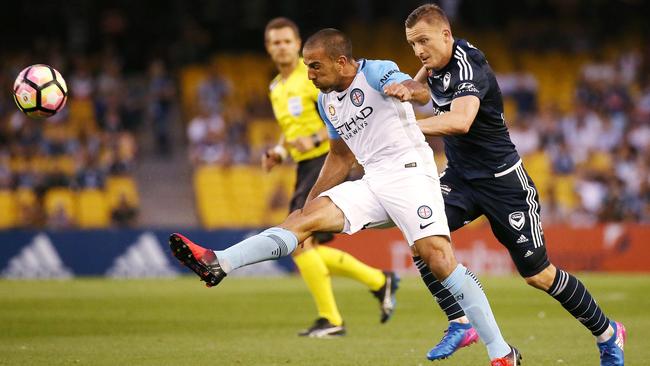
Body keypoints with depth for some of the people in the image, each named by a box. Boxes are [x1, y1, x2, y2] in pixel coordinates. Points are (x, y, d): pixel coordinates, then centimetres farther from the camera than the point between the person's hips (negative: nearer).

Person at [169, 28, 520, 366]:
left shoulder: (377, 72, -10)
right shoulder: (327, 101, 14)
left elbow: (421, 92, -31)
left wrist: (406, 89, -55)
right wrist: (309, 202, 26)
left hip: (410, 173, -7)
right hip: (372, 183, 7)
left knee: (438, 257, -21)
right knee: (304, 218, -10)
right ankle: (218, 264, -20)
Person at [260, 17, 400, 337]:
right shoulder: (276, 88, 17)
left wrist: (315, 139, -24)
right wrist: (278, 152, 12)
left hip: (326, 162, -9)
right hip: (305, 167, 9)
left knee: (298, 241, -16)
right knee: (311, 252, 7)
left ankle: (330, 319, -8)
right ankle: (380, 281, 24)